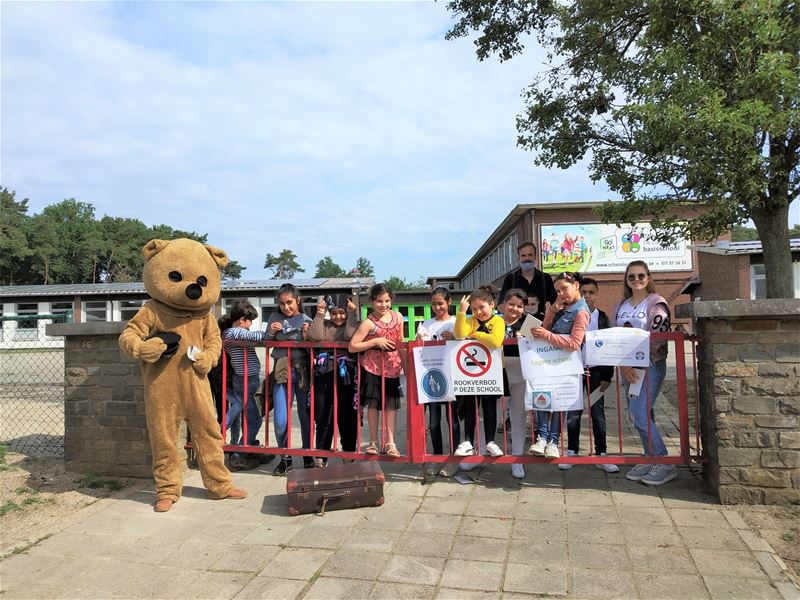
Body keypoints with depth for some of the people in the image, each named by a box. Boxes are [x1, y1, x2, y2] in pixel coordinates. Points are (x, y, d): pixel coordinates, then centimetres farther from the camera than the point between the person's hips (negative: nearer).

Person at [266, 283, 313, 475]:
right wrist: (271, 333, -5)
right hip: (282, 372, 1)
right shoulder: (275, 318, 7)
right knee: (280, 421, -6)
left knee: (306, 417, 7)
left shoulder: (306, 320, 3)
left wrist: (307, 336, -15)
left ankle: (308, 457, 26)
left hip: (303, 371, -1)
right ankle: (285, 458, 16)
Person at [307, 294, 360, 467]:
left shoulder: (352, 324, 10)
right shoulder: (324, 324, 15)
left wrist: (352, 313, -7)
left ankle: (349, 453, 17)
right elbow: (314, 336, -5)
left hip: (346, 373, -2)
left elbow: (350, 336, -13)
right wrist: (319, 314, -2)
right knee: (323, 415, 5)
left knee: (346, 414, 3)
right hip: (324, 372, 2)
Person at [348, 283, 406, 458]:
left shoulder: (398, 317, 3)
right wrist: (375, 341, -18)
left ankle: (390, 443, 13)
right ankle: (373, 441, 19)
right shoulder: (369, 323, -11)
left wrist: (405, 364, 12)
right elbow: (352, 346, -13)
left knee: (391, 402, 5)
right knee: (373, 403, 6)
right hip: (373, 366, -3)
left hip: (392, 366, 4)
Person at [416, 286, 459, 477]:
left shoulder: (457, 323, 2)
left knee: (452, 418, 4)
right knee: (434, 420, 7)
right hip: (432, 376, 2)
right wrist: (418, 340, -16)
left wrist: (453, 338, -19)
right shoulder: (426, 325, 8)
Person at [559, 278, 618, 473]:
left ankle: (600, 454, 15)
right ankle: (572, 451, 18)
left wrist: (607, 376, -1)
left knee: (598, 413, 6)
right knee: (573, 413, 6)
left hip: (596, 371, 1)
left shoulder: (603, 318, 4)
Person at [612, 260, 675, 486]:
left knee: (640, 415, -13)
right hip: (627, 367, 6)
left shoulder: (656, 303, -4)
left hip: (651, 365, -6)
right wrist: (624, 366, -5)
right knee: (637, 415, 8)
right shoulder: (620, 307, 13)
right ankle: (650, 459, 20)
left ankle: (665, 465, 0)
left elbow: (658, 338, -13)